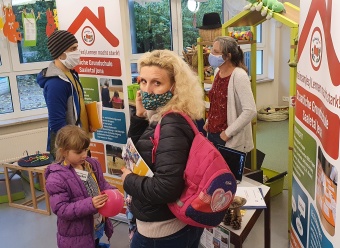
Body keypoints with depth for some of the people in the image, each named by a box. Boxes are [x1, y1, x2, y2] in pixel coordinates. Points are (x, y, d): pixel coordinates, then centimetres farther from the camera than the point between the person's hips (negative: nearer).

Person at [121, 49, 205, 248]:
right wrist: (140, 116, -4)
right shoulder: (161, 116, 1)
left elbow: (166, 188, -34)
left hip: (163, 232, -8)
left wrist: (129, 180, -17)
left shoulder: (171, 127, -26)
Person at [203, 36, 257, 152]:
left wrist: (228, 132, -21)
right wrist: (209, 120, 9)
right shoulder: (219, 72, 5)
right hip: (213, 133, 8)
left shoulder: (239, 76, -19)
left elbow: (250, 111, -25)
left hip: (231, 140, -7)